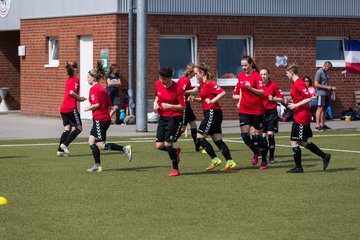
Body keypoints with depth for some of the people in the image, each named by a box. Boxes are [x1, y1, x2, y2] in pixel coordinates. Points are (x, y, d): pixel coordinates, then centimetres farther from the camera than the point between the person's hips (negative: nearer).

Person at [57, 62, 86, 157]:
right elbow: (72, 92, -19)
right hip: (71, 108, -8)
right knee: (78, 128, 1)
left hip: (63, 108, 8)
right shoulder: (76, 79, -7)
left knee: (67, 129, 9)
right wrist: (80, 98, -6)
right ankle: (64, 144, -9)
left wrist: (79, 98, 14)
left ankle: (60, 150, 0)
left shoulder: (68, 80, 17)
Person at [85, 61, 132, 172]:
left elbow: (97, 104, -20)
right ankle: (97, 165, 11)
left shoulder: (93, 89, -10)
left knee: (101, 145, -6)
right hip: (106, 118, 9)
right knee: (91, 141, 12)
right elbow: (110, 107, 13)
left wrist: (88, 108, -4)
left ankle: (125, 149, -11)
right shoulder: (102, 89, 16)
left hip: (99, 119, -9)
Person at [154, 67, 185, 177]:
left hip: (175, 117, -6)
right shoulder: (158, 84, 1)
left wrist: (169, 106, -27)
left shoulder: (178, 89, -18)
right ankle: (175, 151, 31)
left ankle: (175, 169, 4)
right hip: (162, 117, 6)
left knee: (168, 144, -13)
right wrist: (156, 103, 2)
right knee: (159, 146, -1)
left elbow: (182, 107, -14)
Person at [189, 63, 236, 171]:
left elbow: (222, 92, -24)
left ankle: (215, 159, -7)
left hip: (212, 113, -10)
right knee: (218, 140, 7)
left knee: (200, 137, -8)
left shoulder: (209, 83, -14)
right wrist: (195, 99, 10)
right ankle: (230, 161, 3)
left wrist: (212, 101, -22)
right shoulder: (203, 84, 15)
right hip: (210, 113, 10)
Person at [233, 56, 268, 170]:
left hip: (257, 110, -5)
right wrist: (240, 98, 13)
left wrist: (251, 88, -29)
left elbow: (262, 92, -18)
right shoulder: (240, 76, 8)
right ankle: (256, 152, 21)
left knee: (258, 135, 0)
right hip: (244, 110, 5)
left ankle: (264, 161, 14)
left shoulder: (256, 76, -10)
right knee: (244, 135, -6)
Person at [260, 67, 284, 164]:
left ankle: (271, 157, 3)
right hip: (261, 112, 2)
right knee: (263, 136, 1)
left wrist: (273, 99, -17)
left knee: (270, 135, -7)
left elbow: (281, 99, -1)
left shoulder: (273, 85, -6)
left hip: (271, 112, -2)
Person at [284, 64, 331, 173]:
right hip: (299, 116, 10)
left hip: (301, 118, -10)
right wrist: (291, 101, 9)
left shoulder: (298, 83, -16)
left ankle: (298, 167, 2)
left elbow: (308, 98, -23)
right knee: (302, 142, 14)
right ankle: (324, 156, 18)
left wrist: (295, 105, -19)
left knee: (294, 141, -5)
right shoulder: (295, 83, 14)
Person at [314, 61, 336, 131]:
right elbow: (316, 84, -14)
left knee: (324, 108, 8)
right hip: (321, 93, -8)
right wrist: (326, 87, -16)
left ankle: (322, 124, 12)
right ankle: (317, 125, -12)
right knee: (320, 108, -11)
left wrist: (331, 87, 8)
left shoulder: (325, 72, 17)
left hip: (327, 93, 8)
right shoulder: (319, 72, -9)